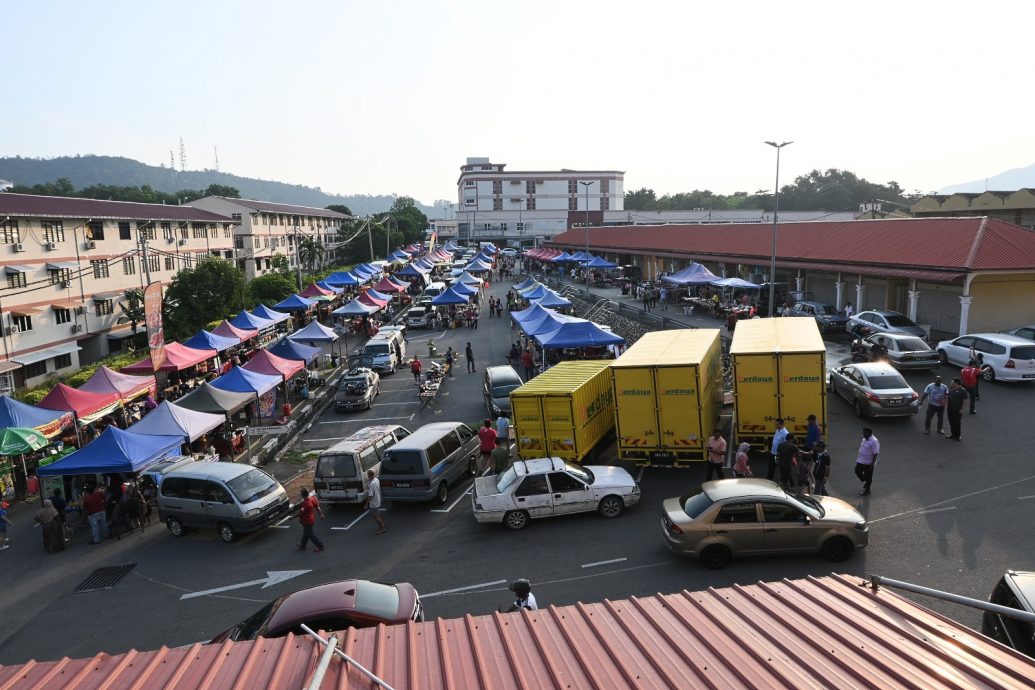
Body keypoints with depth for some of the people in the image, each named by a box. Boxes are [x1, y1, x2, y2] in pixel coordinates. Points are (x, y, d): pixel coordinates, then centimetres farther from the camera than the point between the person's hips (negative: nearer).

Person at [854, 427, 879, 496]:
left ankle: (867, 491, 22)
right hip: (861, 461, 8)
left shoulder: (874, 441, -24)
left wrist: (872, 464, -23)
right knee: (857, 471, 15)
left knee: (868, 477, 7)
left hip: (868, 463, -8)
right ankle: (865, 481, 39)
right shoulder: (864, 439, 4)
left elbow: (875, 454, -23)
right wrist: (858, 457, 21)